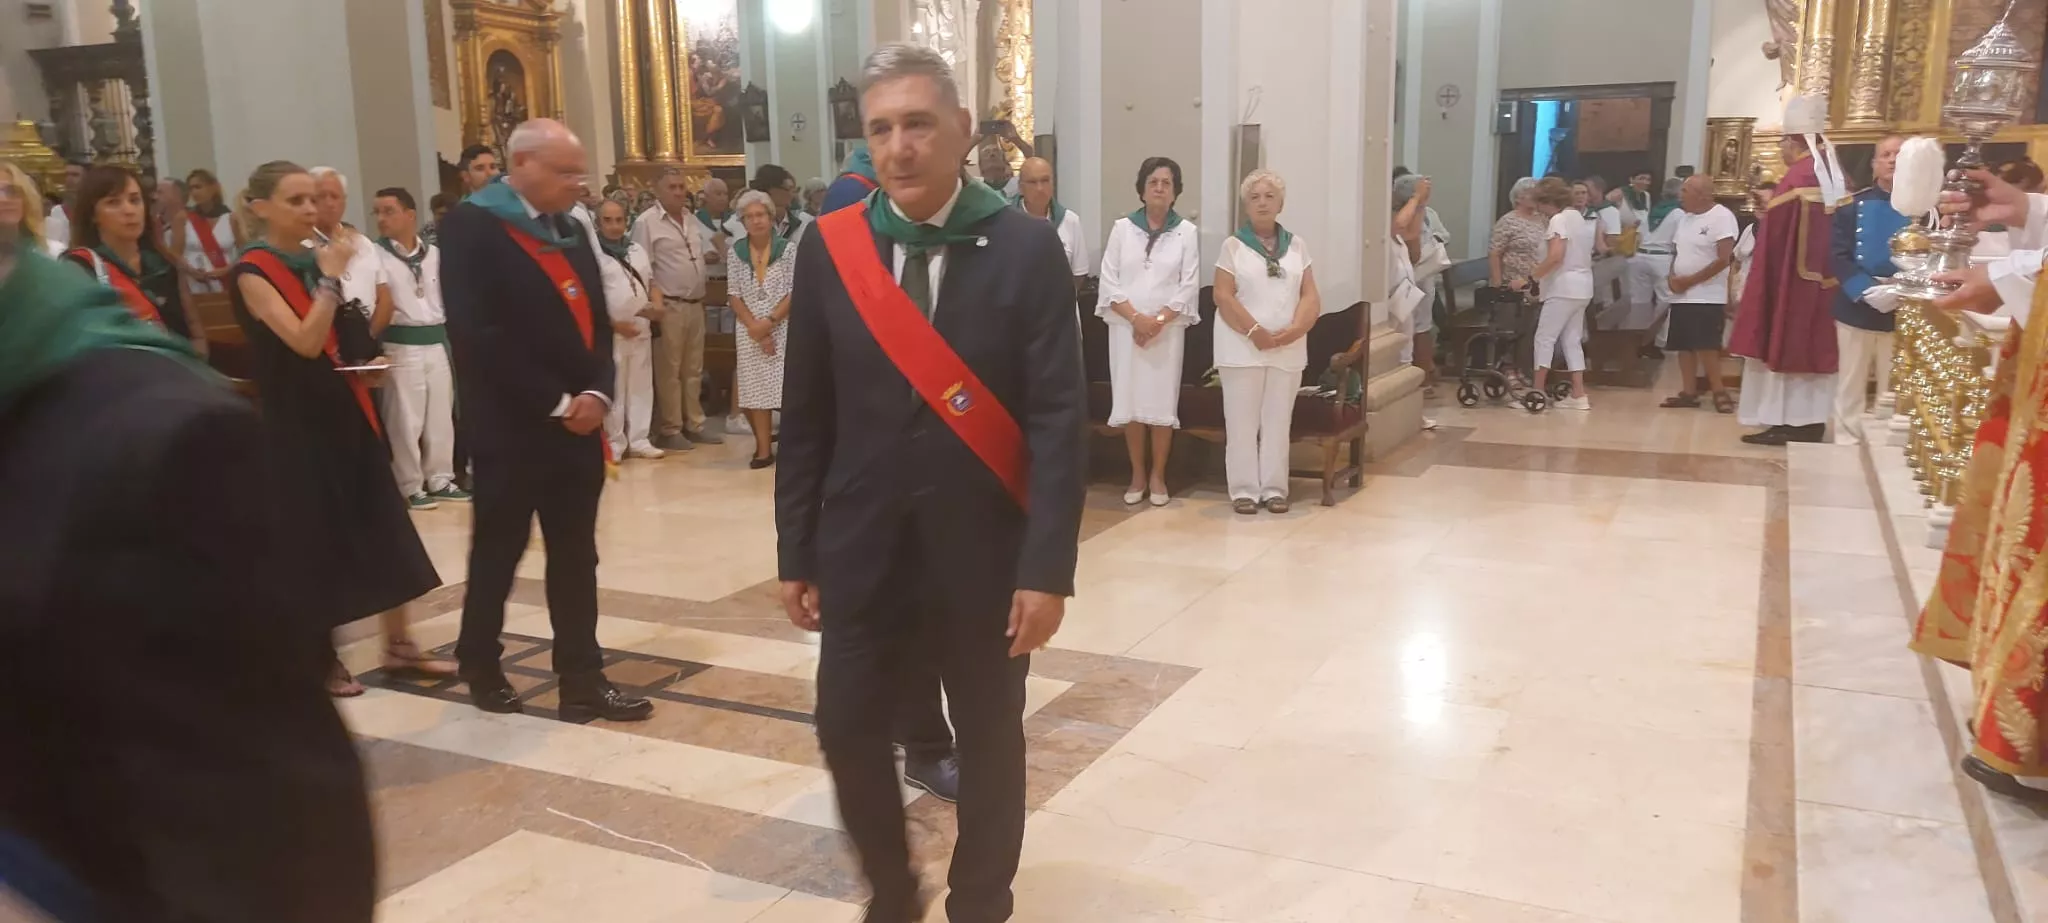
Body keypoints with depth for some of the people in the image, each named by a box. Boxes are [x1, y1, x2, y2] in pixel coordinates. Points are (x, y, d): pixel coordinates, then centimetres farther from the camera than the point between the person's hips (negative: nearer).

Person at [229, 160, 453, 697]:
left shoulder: (317, 259, 11)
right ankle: (319, 657, 16)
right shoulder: (254, 272, -11)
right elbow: (305, 342, -24)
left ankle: (398, 645, 15)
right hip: (298, 422, -7)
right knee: (314, 539, 1)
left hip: (348, 411, 7)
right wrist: (330, 279, -20)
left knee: (383, 526, 7)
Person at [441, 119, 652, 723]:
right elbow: (478, 334, -19)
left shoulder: (570, 230, 15)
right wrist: (555, 404, -17)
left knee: (576, 558, 9)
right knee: (498, 553, 10)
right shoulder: (472, 226, -9)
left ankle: (583, 682, 16)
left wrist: (596, 393, -5)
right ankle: (481, 667, 29)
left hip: (578, 423, 6)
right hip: (512, 426, -6)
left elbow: (596, 318, 13)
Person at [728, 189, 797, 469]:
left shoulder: (788, 248, -2)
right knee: (757, 389, 2)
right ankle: (764, 448, 6)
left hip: (784, 328, -2)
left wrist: (769, 322, -15)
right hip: (750, 332, 2)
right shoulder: (736, 251, 6)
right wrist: (753, 326, -10)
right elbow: (735, 295, 3)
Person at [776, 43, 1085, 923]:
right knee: (847, 729, 8)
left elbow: (1058, 418, -10)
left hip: (983, 551, -2)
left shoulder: (1026, 247, -8)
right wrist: (797, 552, 3)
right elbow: (806, 417, 4)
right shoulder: (829, 247, 0)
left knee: (988, 741, 13)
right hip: (863, 548, 2)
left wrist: (1047, 568, -15)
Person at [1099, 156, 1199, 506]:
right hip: (1125, 326, 1)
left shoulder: (1187, 232, 3)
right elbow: (1109, 281, 0)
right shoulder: (1122, 228, 5)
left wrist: (1158, 320, -13)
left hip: (1168, 329, -1)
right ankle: (1137, 475, 12)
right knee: (1129, 400, 1)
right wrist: (1136, 317, -12)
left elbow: (1188, 286, -2)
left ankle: (1157, 476, 9)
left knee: (1162, 401, -2)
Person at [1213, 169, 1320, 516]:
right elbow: (1223, 296, -6)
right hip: (1242, 347, -3)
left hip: (1288, 349, 3)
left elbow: (1310, 296, 6)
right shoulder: (1233, 245, 2)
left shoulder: (1296, 246, 10)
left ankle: (1274, 488, 12)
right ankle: (1244, 489, 5)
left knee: (1278, 420, 6)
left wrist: (1296, 329, -12)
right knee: (1242, 421, -1)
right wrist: (1255, 331, -15)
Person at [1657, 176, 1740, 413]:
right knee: (1684, 345, 7)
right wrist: (1671, 277, -2)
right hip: (1681, 295, 8)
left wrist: (1689, 280, -15)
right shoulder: (1684, 218, 14)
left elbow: (1723, 260, -17)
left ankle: (1719, 392, -1)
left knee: (1706, 346, -10)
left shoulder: (1721, 217, -11)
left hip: (1707, 297, -7)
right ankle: (1688, 392, 13)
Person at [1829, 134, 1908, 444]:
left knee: (1894, 389, 7)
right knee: (1851, 386, 6)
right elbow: (1838, 257, -5)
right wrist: (1866, 290, -19)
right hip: (1856, 308, 0)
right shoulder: (1853, 205, 4)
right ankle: (1847, 445, 12)